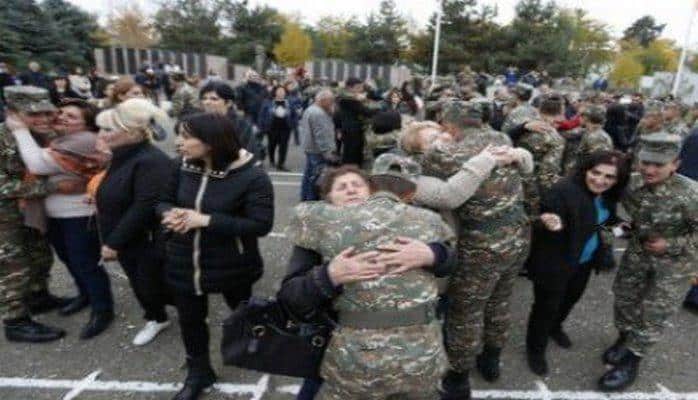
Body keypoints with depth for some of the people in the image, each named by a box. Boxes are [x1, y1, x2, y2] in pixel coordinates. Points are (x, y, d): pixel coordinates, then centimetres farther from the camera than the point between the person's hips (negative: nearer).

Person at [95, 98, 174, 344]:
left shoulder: (152, 162, -26)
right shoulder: (122, 158, 6)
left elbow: (144, 208, -29)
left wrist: (114, 242, -22)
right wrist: (111, 241, 10)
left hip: (149, 244, -9)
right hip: (127, 243, 9)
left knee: (154, 288, 5)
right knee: (140, 286, 20)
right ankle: (156, 319, 42)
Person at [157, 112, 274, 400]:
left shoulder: (252, 177, -22)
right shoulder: (183, 169, -5)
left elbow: (260, 224, -26)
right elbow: (164, 201, 10)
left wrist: (206, 220, -29)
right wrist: (170, 213, -17)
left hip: (232, 267, -4)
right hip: (184, 263, 5)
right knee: (190, 319, 18)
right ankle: (198, 371, 44)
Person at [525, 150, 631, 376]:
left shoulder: (608, 196, -2)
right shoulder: (562, 191, -29)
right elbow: (540, 229, -29)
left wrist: (611, 230, 0)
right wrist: (551, 226, -50)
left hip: (585, 261, 8)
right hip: (554, 263, -8)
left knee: (572, 297, 28)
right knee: (546, 306, 6)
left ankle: (555, 327, 57)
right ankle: (536, 349, 30)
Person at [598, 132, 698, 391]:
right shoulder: (633, 184, -14)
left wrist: (671, 245, -22)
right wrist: (634, 233, 0)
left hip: (674, 261, -5)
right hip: (637, 251, 5)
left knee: (653, 313, 4)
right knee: (624, 298, 16)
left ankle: (630, 363, 20)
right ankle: (625, 340, 41)